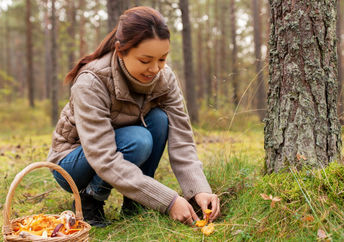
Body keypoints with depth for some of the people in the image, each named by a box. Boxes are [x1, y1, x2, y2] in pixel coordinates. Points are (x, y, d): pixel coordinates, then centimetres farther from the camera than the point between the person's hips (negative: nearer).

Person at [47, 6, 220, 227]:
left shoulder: (165, 78, -15)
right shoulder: (91, 82, -31)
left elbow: (181, 141, -17)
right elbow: (104, 160, -36)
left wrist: (200, 191, -33)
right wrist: (168, 200, -39)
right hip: (72, 162, -5)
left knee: (159, 118, -23)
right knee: (138, 141, -33)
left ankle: (133, 201, -8)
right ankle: (89, 201, -9)